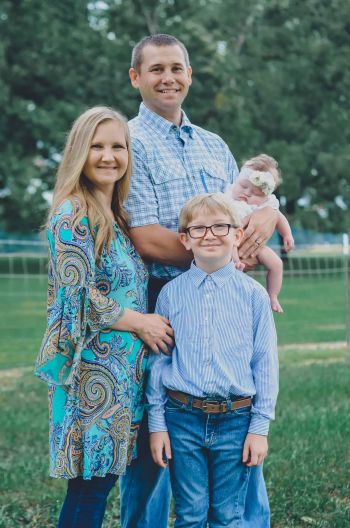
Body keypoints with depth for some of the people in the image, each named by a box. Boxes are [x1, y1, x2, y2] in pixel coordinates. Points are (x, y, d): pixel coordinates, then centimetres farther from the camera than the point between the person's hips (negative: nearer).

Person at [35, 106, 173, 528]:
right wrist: (142, 322, -9)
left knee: (100, 478, 10)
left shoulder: (116, 216, 15)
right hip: (93, 369, -8)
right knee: (91, 483, -4)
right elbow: (81, 297, -18)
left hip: (122, 367, 8)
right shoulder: (74, 216, -12)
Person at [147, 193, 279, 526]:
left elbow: (265, 364, 2)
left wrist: (260, 427, -1)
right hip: (183, 420, 0)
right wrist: (156, 424, 4)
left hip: (236, 422, 0)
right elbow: (158, 361, 6)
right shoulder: (171, 293, 2)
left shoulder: (253, 294, 0)